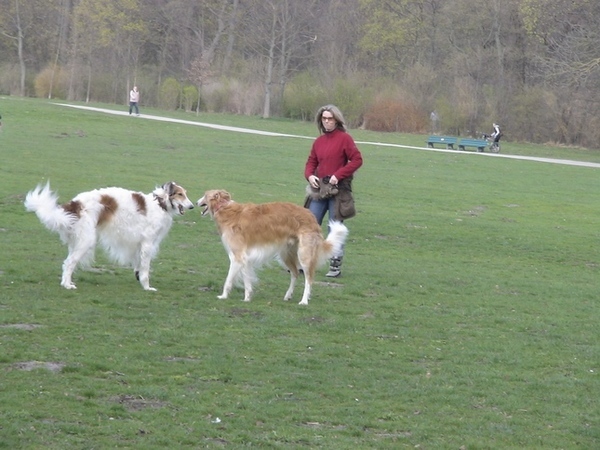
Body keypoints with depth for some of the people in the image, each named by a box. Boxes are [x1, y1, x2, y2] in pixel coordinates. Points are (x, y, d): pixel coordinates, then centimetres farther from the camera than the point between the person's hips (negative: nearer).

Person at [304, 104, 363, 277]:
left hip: (338, 190, -5)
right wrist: (309, 175, -6)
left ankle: (336, 265, 8)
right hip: (319, 189, 5)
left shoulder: (344, 138, -5)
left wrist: (338, 175, -16)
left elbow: (357, 160, -10)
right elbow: (311, 162, 16)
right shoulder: (319, 141, 11)